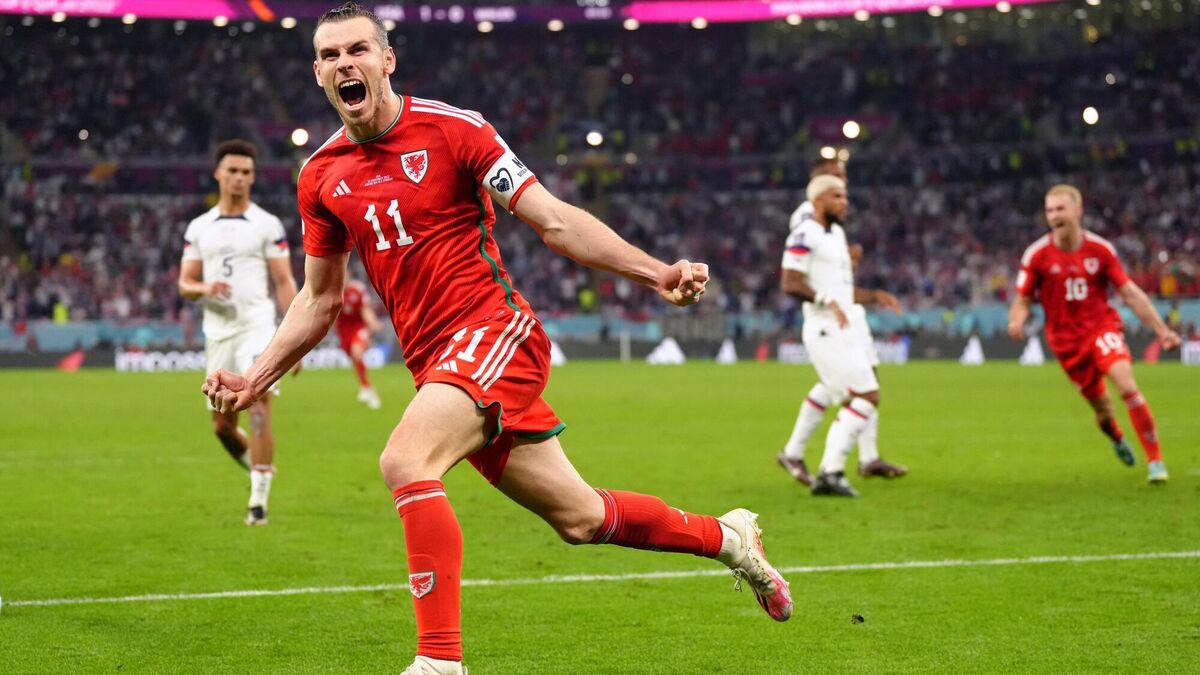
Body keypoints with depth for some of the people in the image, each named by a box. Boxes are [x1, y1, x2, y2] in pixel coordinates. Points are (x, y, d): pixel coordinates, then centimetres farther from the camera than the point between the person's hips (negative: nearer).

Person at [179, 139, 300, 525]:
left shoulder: (268, 226, 2)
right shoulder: (199, 228, 12)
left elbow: (285, 283, 0)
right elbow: (184, 284, 12)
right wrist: (204, 288, -12)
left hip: (257, 329, -4)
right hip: (217, 332, 4)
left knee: (259, 412, -16)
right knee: (222, 425, 8)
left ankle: (259, 501, -12)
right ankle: (260, 470, 34)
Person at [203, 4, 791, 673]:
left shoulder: (453, 129, -7)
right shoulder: (321, 177, 8)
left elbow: (555, 221, -9)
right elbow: (320, 300, 18)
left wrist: (657, 273, -19)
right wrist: (255, 378, 8)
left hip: (494, 328, -5)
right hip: (434, 361, 5)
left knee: (405, 462, -29)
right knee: (579, 517, 10)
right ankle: (725, 535, 35)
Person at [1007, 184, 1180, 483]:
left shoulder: (1100, 249, -5)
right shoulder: (1037, 254, -6)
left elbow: (1130, 293, 1)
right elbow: (1023, 300, 0)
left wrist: (1161, 330, -3)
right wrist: (1017, 321, -23)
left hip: (1103, 327, -1)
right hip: (1067, 340, 1)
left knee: (1126, 383, -25)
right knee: (1102, 408, 5)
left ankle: (1155, 461, -16)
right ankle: (1117, 439, 44)